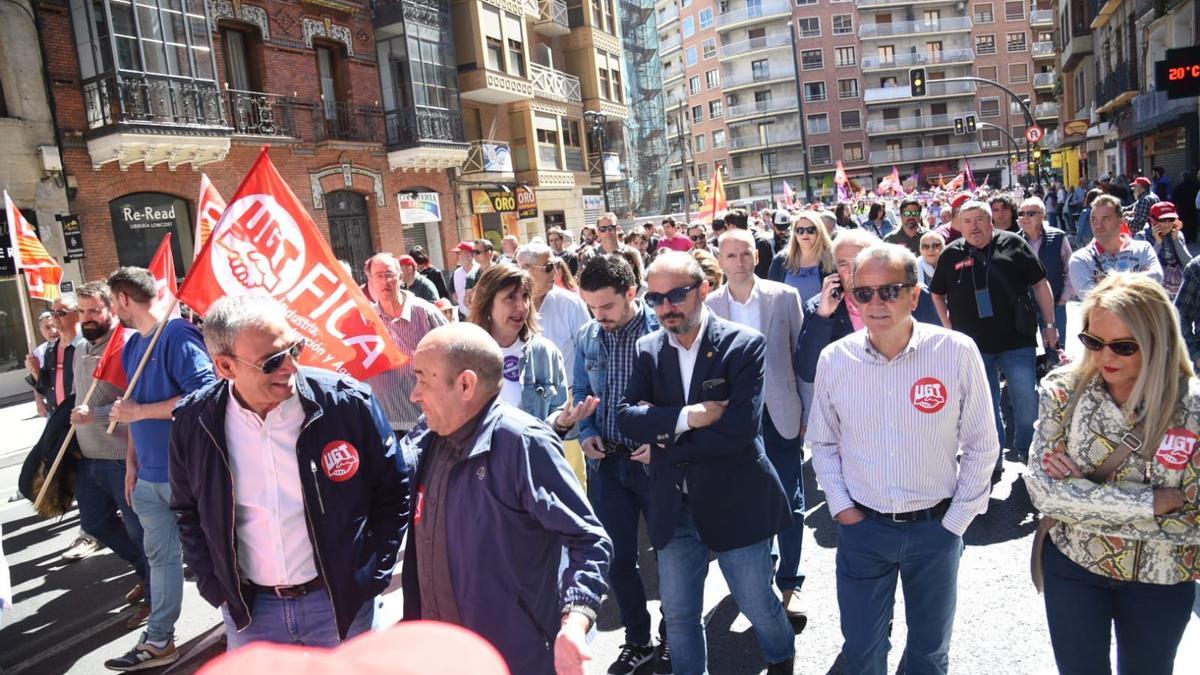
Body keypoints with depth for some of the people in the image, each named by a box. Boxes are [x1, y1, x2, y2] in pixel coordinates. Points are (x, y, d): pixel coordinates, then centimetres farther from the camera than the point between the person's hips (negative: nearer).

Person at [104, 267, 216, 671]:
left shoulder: (177, 335, -16)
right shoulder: (132, 344, 11)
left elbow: (204, 395, -25)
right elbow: (136, 406, 18)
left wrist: (139, 412, -18)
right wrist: (131, 462, 14)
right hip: (149, 475, 8)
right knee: (159, 556, 16)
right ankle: (158, 641, 29)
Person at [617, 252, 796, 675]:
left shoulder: (745, 345, -12)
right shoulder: (648, 350, 1)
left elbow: (742, 425, -22)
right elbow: (626, 417, -9)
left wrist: (665, 441, -15)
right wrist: (685, 417, -24)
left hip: (736, 504, -3)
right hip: (674, 508, 3)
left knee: (759, 605, 16)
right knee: (678, 612, 15)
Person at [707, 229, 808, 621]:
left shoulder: (785, 297, -3)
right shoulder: (708, 305, 0)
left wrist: (807, 413, -1)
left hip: (780, 415, -1)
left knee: (789, 503, 4)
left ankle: (788, 585, 17)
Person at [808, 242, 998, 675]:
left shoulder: (957, 352, -13)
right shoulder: (834, 359, -7)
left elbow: (981, 445, -3)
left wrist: (958, 519, -4)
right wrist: (841, 507, -2)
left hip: (935, 526, -1)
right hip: (861, 526, 1)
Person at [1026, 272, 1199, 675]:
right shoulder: (1064, 390, -14)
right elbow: (1042, 489, -19)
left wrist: (1080, 497, -21)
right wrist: (1153, 502, -22)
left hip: (1159, 578, 0)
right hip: (1072, 566, 0)